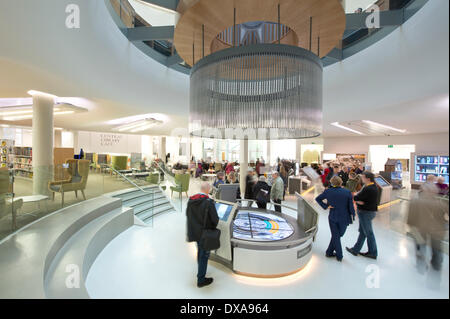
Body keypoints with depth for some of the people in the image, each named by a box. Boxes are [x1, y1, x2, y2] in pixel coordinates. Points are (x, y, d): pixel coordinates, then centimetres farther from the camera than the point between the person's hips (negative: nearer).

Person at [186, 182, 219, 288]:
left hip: (194, 231, 7)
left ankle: (201, 269, 51)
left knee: (200, 250, 28)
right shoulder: (209, 202, -26)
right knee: (204, 254, 11)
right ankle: (201, 279, 24)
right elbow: (215, 219, -20)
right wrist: (213, 227, 0)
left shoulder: (191, 200, -6)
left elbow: (187, 214, 5)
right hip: (205, 233, -7)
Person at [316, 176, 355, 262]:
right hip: (344, 218, 0)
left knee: (335, 236, 15)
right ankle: (329, 252, 22)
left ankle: (339, 256, 25)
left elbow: (317, 199, -4)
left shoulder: (328, 191, -9)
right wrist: (352, 216, 5)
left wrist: (326, 206, -4)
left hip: (333, 217, 0)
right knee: (338, 235, 16)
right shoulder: (347, 192, -12)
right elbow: (351, 206, -8)